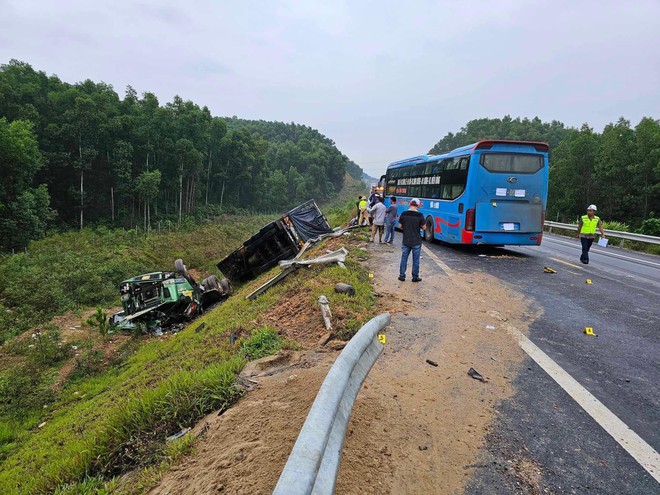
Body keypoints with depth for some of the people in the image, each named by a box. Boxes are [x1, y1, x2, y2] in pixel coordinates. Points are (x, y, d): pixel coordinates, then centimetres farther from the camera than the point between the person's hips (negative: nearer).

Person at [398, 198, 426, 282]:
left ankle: (402, 276, 18)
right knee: (415, 260, 9)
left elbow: (400, 226, 3)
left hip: (405, 241, 2)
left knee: (404, 259, 13)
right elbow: (424, 228, -5)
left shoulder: (404, 214, -6)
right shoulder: (420, 215, -13)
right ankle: (415, 277, 18)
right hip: (416, 242, -2)